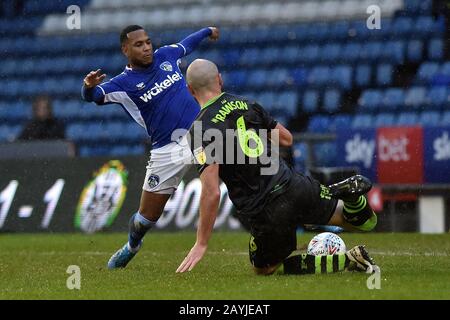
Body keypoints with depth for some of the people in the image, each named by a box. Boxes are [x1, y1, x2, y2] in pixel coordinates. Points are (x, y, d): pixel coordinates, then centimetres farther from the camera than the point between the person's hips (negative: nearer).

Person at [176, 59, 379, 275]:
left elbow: (212, 192, -20)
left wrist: (201, 244, -15)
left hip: (264, 214, -5)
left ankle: (349, 261, 0)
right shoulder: (247, 105, 6)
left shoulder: (201, 130, -12)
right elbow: (287, 139, 17)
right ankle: (347, 191, -13)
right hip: (293, 185, 5)